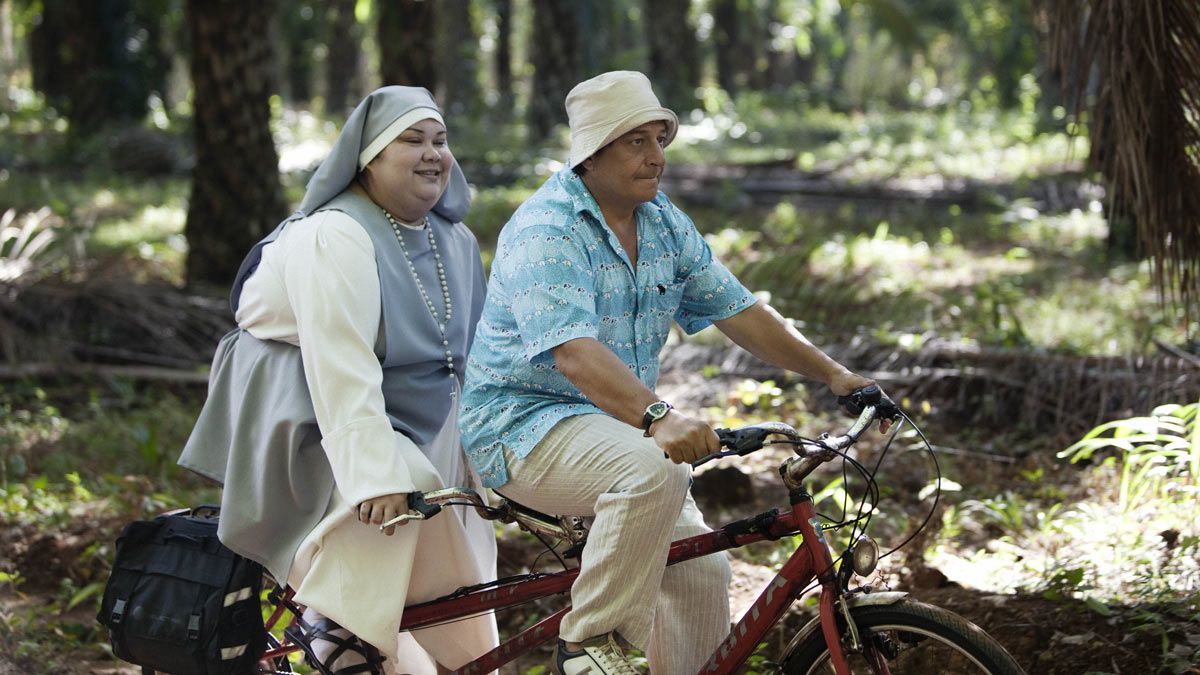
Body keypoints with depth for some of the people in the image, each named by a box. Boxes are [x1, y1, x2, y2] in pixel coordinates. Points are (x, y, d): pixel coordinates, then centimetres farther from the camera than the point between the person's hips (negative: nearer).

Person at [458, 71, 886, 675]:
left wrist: (834, 375, 3)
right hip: (524, 423, -8)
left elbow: (739, 311, 11)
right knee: (655, 471, -34)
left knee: (702, 571, -3)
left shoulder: (665, 225, 8)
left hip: (622, 424, 8)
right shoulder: (545, 231, -18)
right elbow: (573, 352, -32)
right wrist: (657, 418, -46)